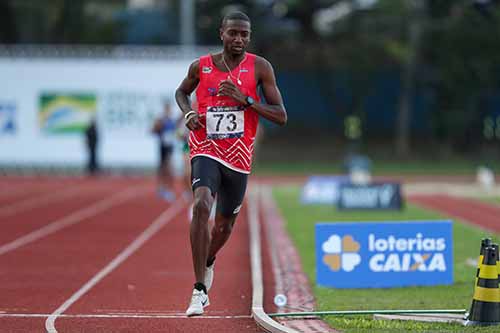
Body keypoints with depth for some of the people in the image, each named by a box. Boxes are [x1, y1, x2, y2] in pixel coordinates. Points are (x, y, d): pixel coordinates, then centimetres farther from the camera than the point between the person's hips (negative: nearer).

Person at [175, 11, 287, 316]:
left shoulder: (260, 68, -5)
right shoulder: (201, 66, -1)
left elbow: (281, 116, -8)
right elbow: (181, 92, 20)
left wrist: (245, 100, -20)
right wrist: (188, 113, -1)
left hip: (239, 157, 2)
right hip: (206, 151, -1)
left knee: (224, 225, 16)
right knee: (202, 205, -29)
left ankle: (208, 262, 54)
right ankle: (200, 291, -27)